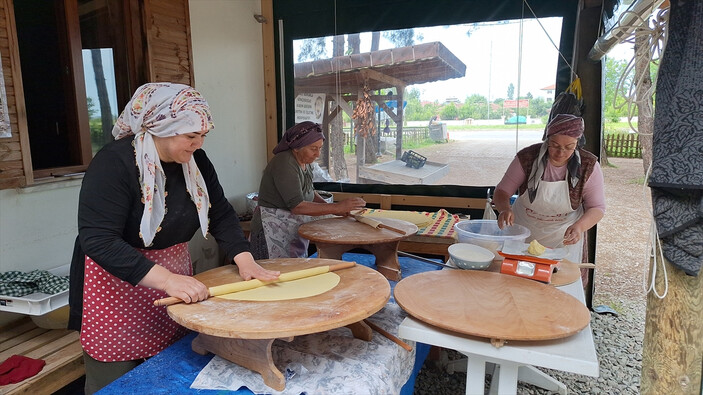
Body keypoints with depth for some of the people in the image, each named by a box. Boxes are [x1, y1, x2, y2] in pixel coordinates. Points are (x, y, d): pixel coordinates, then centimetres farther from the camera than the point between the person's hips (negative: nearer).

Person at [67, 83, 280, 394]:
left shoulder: (195, 160, -4)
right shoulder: (114, 162, -23)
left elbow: (221, 214, -2)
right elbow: (98, 239, -30)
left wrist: (244, 259, -18)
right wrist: (166, 280, -39)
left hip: (174, 274, 6)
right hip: (116, 282, -5)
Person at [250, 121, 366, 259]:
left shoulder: (305, 163, 5)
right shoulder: (284, 164, -21)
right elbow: (297, 206, -26)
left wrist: (333, 209, 0)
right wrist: (337, 207, -25)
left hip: (295, 232, 9)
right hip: (274, 231, -9)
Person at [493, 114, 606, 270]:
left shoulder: (589, 165, -14)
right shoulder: (527, 157, -16)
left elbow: (597, 208, -8)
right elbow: (502, 191, -11)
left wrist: (579, 226, -29)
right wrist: (505, 209, -34)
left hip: (563, 240, 0)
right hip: (521, 235, 0)